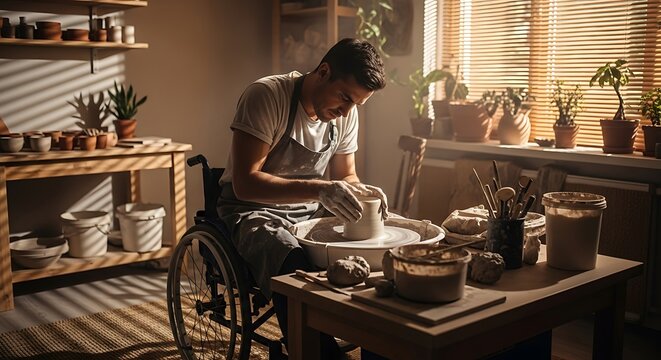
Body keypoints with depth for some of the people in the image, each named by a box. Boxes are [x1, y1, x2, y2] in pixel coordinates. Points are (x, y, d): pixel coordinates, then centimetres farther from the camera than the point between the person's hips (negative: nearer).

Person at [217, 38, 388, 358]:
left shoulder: (346, 112, 0)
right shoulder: (266, 95, -19)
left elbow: (346, 175, 11)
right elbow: (245, 183, -25)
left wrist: (359, 191, -13)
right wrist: (319, 189, -35)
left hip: (310, 211, 6)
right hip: (254, 210, -6)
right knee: (296, 273, -36)